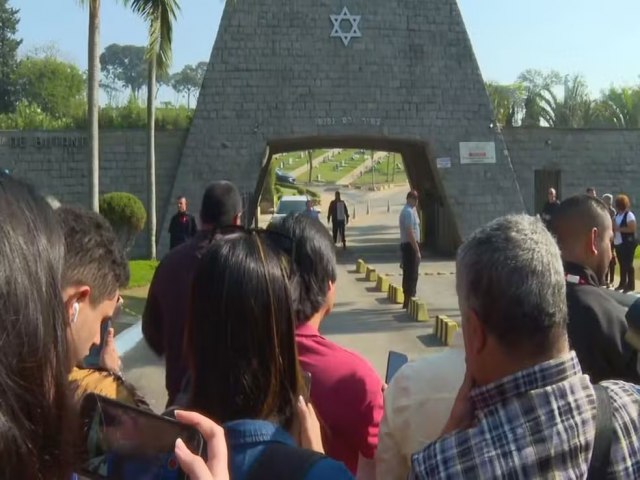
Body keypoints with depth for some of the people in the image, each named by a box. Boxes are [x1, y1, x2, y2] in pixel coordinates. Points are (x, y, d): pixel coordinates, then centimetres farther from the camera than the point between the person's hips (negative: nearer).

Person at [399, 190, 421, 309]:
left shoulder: (408, 211, 15)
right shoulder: (409, 212, -17)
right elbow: (410, 233, -23)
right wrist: (417, 250, -22)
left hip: (407, 245, 10)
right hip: (410, 245, -10)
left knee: (408, 274, 15)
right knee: (412, 275, -6)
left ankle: (408, 301, 22)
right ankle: (409, 301, -3)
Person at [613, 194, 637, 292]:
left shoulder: (629, 215, -11)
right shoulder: (617, 215, 12)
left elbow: (632, 228, -19)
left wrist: (619, 228, -18)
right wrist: (613, 228, 1)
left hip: (627, 243, -8)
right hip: (618, 243, 8)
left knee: (628, 264, -5)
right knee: (622, 264, 14)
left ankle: (631, 286, 1)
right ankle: (622, 283, 24)